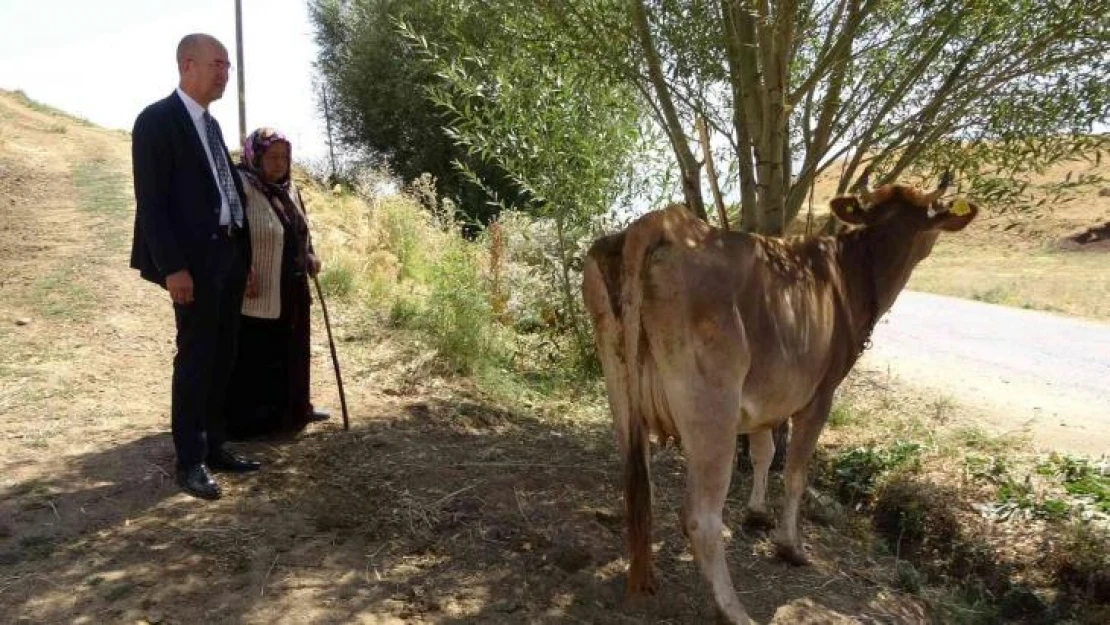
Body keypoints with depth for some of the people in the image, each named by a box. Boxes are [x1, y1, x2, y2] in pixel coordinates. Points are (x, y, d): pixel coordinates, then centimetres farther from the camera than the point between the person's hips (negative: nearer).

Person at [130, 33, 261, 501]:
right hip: (195, 258, -8)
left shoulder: (210, 124, 18)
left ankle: (213, 447, 22)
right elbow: (151, 202, -13)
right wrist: (172, 267, -20)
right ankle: (190, 461, 9)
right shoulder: (157, 120, -7)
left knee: (221, 357, 11)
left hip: (229, 253, 8)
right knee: (195, 358, -3)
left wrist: (244, 256, 12)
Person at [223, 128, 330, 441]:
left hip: (291, 291, 8)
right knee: (253, 357, 0)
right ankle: (245, 420, 12)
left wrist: (310, 256, 8)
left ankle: (293, 408, 33)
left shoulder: (288, 188, 11)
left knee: (290, 352, 18)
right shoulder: (241, 185, -15)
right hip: (255, 294, -8)